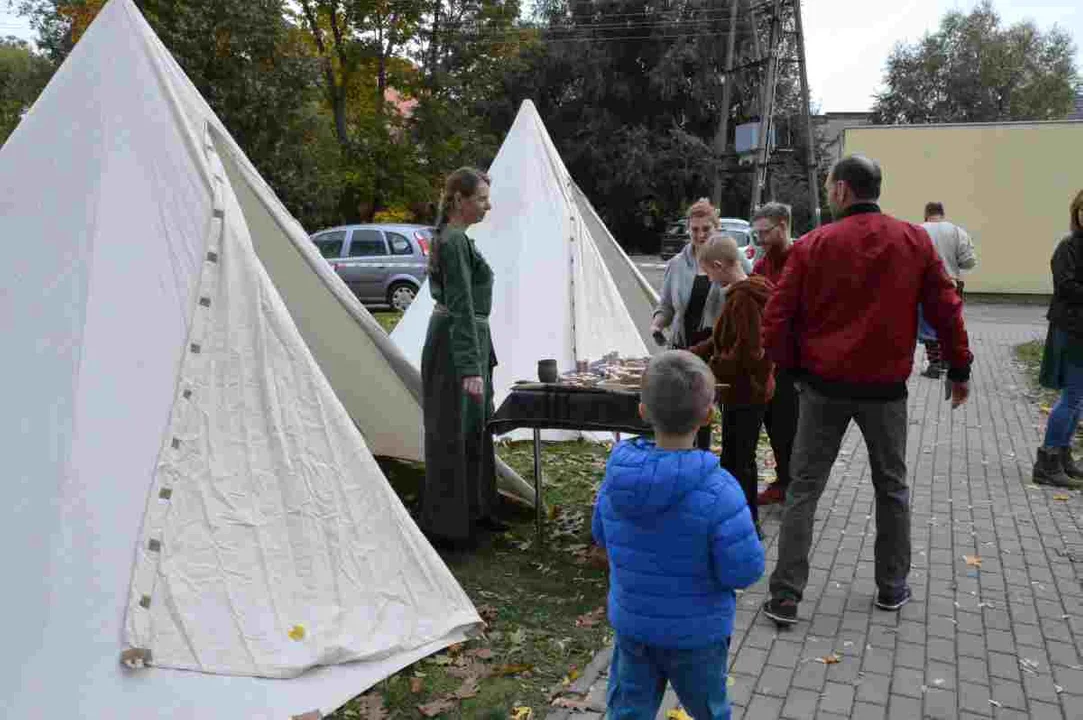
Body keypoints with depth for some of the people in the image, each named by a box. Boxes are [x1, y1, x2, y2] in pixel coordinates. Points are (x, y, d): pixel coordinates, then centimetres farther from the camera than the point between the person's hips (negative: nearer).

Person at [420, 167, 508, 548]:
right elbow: (461, 307, -25)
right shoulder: (454, 241, -18)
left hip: (469, 338, 10)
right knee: (452, 432, -2)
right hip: (455, 344, -10)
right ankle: (444, 523, 9)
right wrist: (472, 368, -29)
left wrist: (482, 357, 25)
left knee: (475, 427, 17)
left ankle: (474, 509, 30)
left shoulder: (454, 237, 13)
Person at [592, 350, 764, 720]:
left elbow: (602, 536, 2)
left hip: (631, 621, 3)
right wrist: (740, 524, -4)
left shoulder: (618, 474, -13)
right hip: (696, 632, -3)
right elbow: (744, 570, -22)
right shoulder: (717, 491, -29)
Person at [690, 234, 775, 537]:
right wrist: (690, 354, 13)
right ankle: (750, 523, 34)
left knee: (734, 464, 0)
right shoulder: (752, 291, 10)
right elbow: (724, 339, 17)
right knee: (743, 461, 21)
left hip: (743, 393, -10)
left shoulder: (743, 298, -22)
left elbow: (746, 353, -26)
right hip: (753, 390, 10)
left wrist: (706, 370, -18)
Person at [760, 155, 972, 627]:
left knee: (804, 489, 7)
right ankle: (892, 588, 29)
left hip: (823, 385, -1)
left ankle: (784, 597, 6)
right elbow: (946, 309, 1)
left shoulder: (813, 245, -8)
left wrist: (793, 365, 7)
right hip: (886, 387, 1)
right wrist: (959, 368, 13)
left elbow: (776, 319, -9)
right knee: (891, 487, 19)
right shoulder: (916, 241, -2)